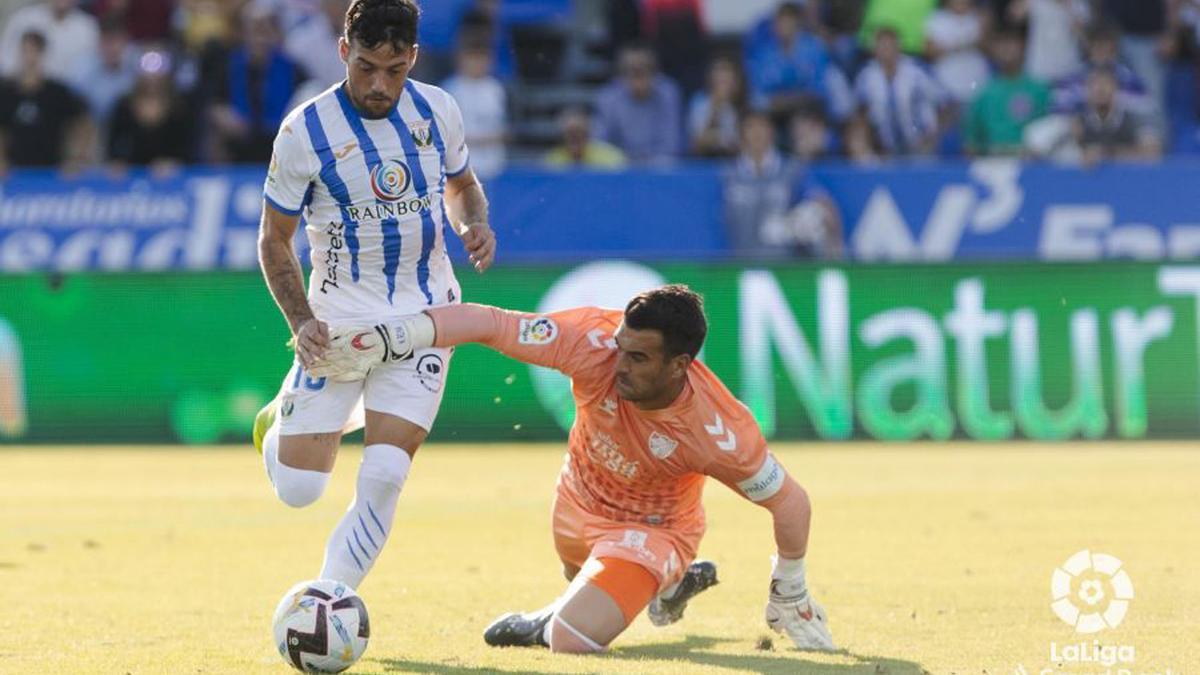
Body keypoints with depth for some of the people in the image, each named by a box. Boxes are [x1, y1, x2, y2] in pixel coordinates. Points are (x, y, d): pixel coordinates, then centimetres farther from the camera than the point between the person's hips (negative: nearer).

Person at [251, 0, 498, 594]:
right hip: (339, 317, -2)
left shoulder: (437, 111, -2)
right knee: (298, 489, -4)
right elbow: (274, 239, -3)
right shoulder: (305, 131, -12)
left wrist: (474, 225, -5)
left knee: (384, 477, -13)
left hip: (423, 315, 2)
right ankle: (287, 419, 32)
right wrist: (301, 322, -17)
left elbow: (461, 185, 18)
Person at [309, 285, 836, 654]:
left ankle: (547, 626, 11)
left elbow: (790, 501, -21)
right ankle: (671, 585, 57)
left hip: (651, 530, -5)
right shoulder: (595, 342, -34)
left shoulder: (717, 430, -37)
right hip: (579, 506, 5)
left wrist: (790, 596, -7)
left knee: (573, 641, -22)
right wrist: (391, 338, -38)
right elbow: (488, 323, -31)